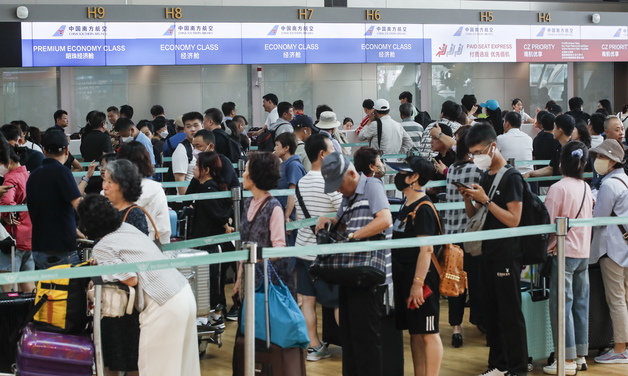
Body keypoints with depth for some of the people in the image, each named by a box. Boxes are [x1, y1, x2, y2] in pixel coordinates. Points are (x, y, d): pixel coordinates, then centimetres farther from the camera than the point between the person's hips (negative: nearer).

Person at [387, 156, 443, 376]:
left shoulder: (423, 208, -15)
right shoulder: (406, 206, 15)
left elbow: (426, 249, -20)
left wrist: (418, 283, -23)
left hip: (422, 276, -10)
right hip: (405, 277, 10)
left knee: (427, 333, -4)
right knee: (414, 333, 13)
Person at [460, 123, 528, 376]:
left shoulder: (511, 177, -11)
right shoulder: (486, 177, 12)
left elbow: (513, 220, -18)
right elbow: (473, 215, 17)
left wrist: (485, 200, -19)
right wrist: (468, 199, -2)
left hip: (507, 253, -8)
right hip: (488, 251, 8)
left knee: (510, 312, -4)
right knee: (491, 311, 13)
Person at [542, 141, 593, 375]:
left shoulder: (558, 188, -13)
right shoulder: (586, 188, 6)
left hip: (563, 253, -7)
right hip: (584, 253, 7)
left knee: (561, 305, -3)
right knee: (580, 303, 12)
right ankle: (580, 355, 18)